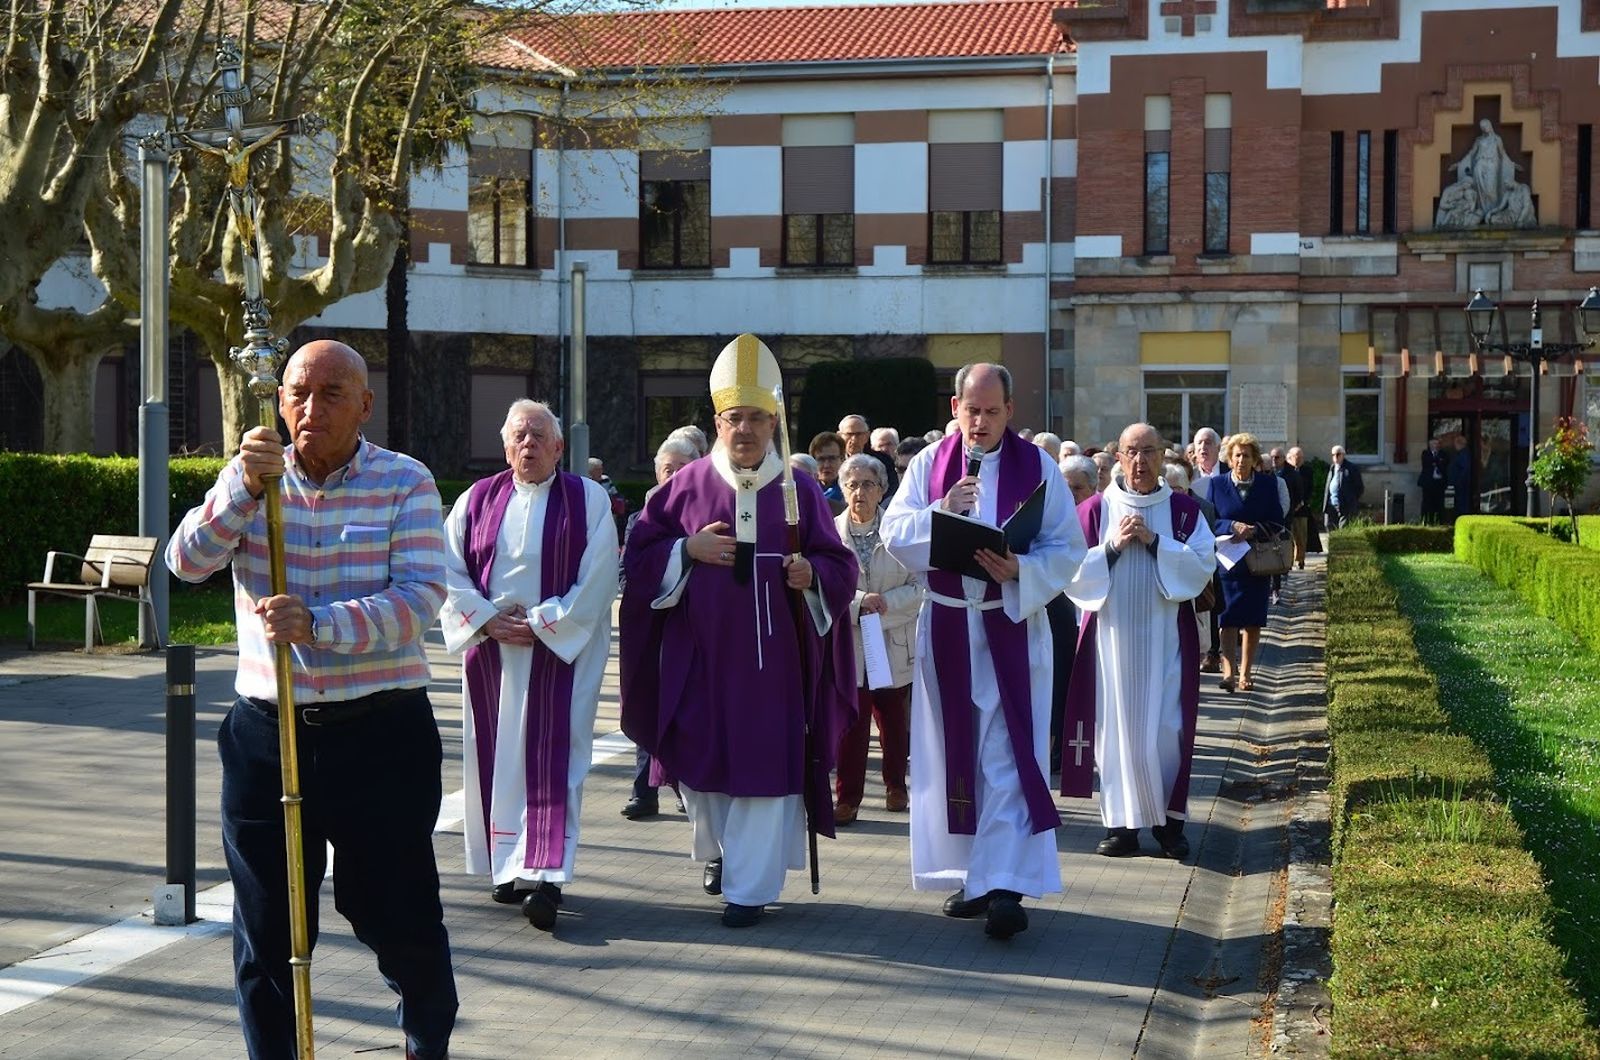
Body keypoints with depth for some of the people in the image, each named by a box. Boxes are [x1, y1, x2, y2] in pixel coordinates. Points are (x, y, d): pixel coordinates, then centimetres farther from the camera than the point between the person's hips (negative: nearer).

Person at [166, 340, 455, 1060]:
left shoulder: (405, 483, -3)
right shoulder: (250, 479, 6)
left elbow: (421, 597, -15)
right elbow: (186, 563, -7)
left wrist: (318, 623, -27)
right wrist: (246, 487, -21)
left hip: (382, 735, -2)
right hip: (266, 731, 2)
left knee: (398, 913, 8)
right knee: (266, 926, 9)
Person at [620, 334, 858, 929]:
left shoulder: (800, 490, 4)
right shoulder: (687, 486, 4)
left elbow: (841, 568, 6)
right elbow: (637, 557, 6)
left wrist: (810, 574, -15)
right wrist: (688, 550, -11)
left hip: (772, 658, -1)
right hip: (700, 656, 1)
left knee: (764, 765, -3)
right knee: (702, 758, 8)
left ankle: (750, 886, 4)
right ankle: (716, 852, 35)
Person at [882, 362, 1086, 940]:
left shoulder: (1037, 467, -1)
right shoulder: (928, 464, 5)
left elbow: (1067, 550, -3)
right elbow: (894, 533, -3)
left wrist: (1020, 570, -21)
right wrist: (942, 511, -20)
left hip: (1012, 627, -3)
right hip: (946, 627, 3)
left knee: (1007, 757, -8)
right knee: (953, 753, 7)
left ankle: (1004, 886, -10)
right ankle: (973, 874, 18)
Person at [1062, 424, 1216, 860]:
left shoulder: (1184, 510, 5)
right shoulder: (1095, 510, 4)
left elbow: (1203, 566, -6)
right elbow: (1074, 574, 0)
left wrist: (1154, 541, -14)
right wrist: (1112, 546, -13)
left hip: (1165, 640, 0)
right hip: (1112, 638, 0)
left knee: (1167, 730, -1)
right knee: (1117, 726, 1)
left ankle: (1170, 820, 11)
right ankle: (1122, 822, 8)